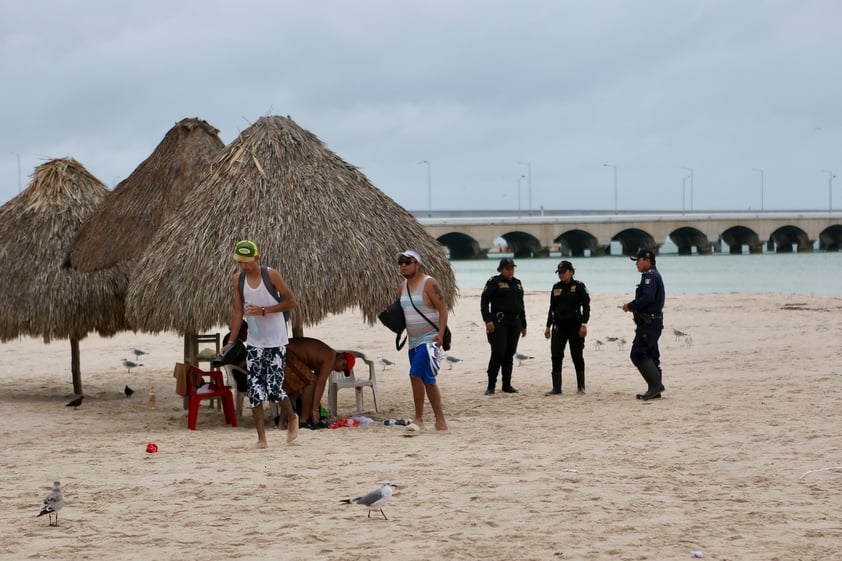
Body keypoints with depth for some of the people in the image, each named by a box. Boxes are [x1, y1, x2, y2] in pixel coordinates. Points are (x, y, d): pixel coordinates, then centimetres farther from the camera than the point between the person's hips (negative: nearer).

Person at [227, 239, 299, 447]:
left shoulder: (271, 275, -11)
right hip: (254, 343, 4)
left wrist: (264, 310, -18)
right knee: (255, 390, -3)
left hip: (276, 342, -4)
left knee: (274, 389, -7)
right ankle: (261, 437, 1)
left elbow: (291, 301, -8)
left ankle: (291, 418, 22)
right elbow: (238, 311, 3)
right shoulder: (237, 280, 1)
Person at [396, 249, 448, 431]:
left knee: (416, 374, -19)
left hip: (429, 339, -8)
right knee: (428, 381, 9)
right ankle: (440, 420, 14)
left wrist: (440, 333, -22)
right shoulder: (403, 287, 13)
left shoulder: (429, 283, -9)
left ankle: (418, 419, -12)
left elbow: (442, 309, -11)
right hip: (413, 341, 8)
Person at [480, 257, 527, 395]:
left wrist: (523, 324, 22)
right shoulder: (494, 282, -3)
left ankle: (507, 385, 14)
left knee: (510, 355, 8)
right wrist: (488, 320, -19)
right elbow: (484, 301, -9)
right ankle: (491, 386, -6)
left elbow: (521, 305, 24)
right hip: (499, 322, -6)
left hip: (514, 323, 6)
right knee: (498, 354, -12)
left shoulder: (517, 283, 17)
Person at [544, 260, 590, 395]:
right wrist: (548, 326, 13)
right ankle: (556, 387, 2)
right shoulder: (556, 287, 11)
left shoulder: (579, 286, -3)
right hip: (558, 326, 4)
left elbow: (586, 306, -6)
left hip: (575, 325, -4)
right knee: (556, 356, -1)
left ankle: (581, 387, 10)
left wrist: (584, 324, -14)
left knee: (577, 356, 2)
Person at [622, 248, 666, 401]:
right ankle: (654, 390, 15)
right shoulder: (653, 275, 19)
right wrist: (633, 306, 7)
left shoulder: (650, 276, -15)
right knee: (651, 355, 12)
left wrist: (630, 306, -17)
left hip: (649, 323, -11)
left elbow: (647, 298, -27)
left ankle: (656, 385, -14)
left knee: (637, 354, -12)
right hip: (653, 322, 11)